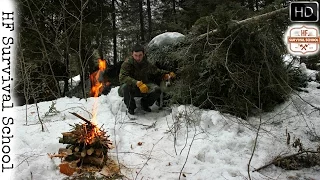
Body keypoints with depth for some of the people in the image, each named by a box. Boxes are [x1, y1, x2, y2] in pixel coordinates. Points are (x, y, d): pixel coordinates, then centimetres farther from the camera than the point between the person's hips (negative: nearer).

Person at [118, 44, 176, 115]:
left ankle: (145, 103, 8)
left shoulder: (147, 64, 0)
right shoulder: (127, 63, -16)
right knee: (126, 86, -38)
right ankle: (130, 107, -9)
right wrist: (137, 83, -44)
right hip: (131, 89, -3)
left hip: (144, 88, 4)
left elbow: (157, 72, 15)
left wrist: (168, 74, -5)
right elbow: (122, 77, -31)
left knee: (157, 90, -22)